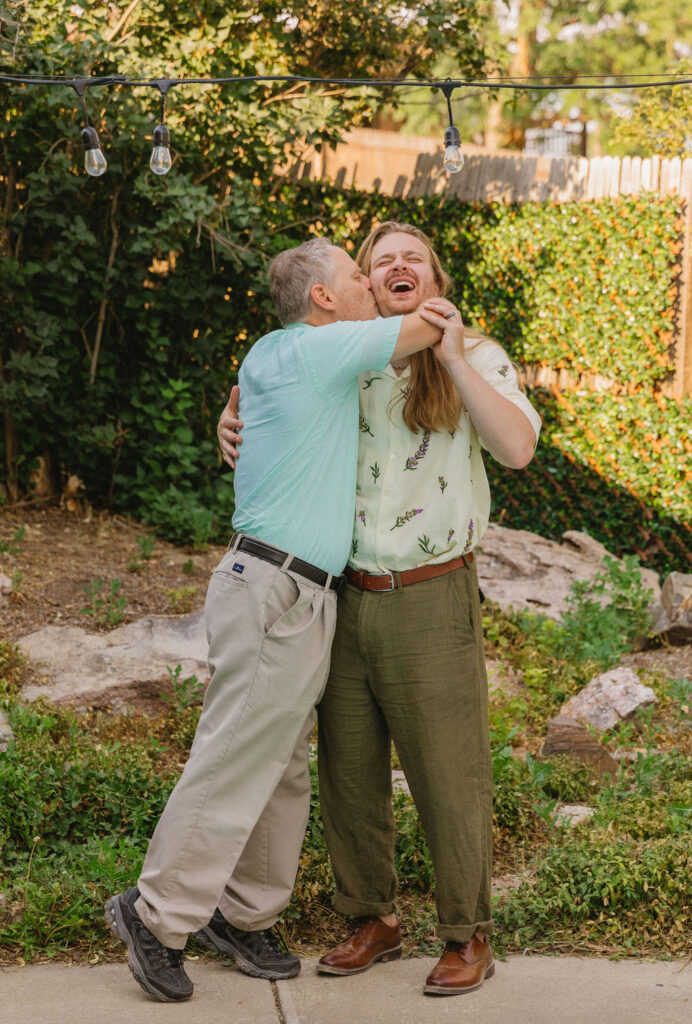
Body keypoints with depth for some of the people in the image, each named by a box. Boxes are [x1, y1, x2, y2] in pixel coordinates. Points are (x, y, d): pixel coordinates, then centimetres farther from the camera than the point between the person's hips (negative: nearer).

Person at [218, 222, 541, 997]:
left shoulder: (477, 359, -1)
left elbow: (517, 447, -19)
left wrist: (449, 353, -21)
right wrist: (231, 418, 0)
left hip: (432, 602, -4)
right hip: (349, 600, 4)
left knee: (449, 777, 2)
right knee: (348, 772, 11)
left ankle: (469, 937, 18)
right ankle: (373, 922, 28)